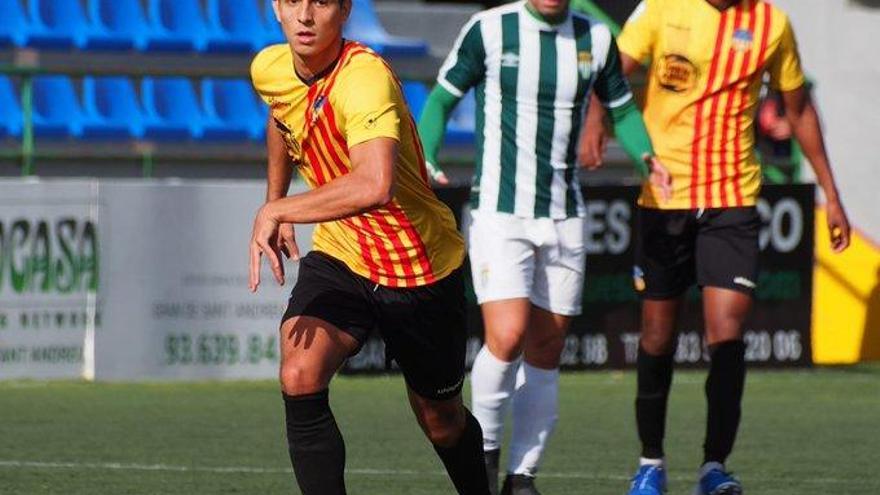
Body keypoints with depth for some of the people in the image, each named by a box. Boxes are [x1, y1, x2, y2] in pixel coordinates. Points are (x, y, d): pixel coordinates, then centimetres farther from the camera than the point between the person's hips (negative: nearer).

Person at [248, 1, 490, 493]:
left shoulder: (366, 78, -32)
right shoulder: (269, 70, -8)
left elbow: (374, 186, -49)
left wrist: (276, 210, -41)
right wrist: (275, 203, 19)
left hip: (422, 266, -5)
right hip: (337, 256, 5)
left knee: (442, 422, 14)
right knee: (300, 378, -23)